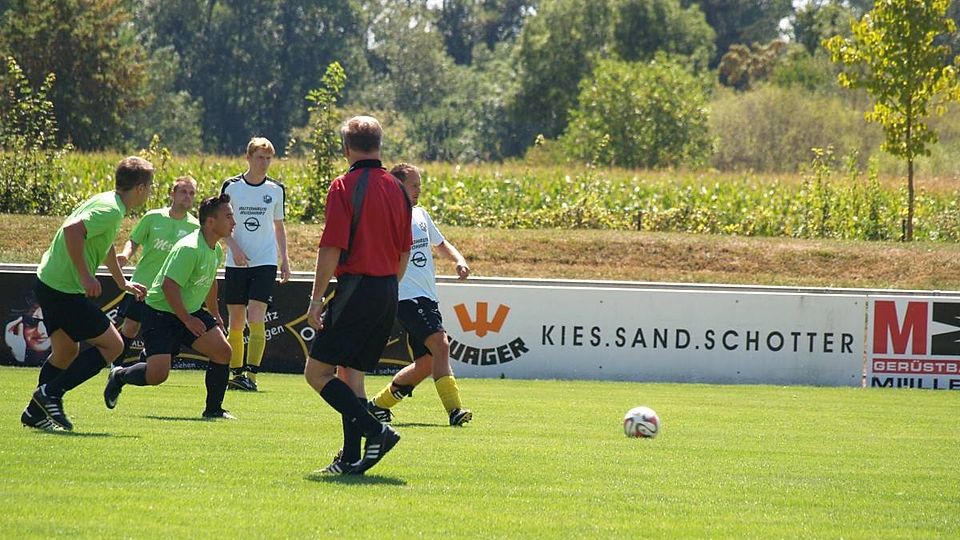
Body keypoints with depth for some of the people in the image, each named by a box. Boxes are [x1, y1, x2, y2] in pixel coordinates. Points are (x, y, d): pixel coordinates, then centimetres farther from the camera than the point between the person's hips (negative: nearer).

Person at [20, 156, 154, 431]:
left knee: (66, 352, 22)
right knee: (112, 344, -4)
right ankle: (52, 393, -7)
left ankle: (35, 412, 26)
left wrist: (122, 282, 43)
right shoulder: (111, 210, -18)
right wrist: (85, 276, -28)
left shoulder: (107, 202, 14)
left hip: (50, 284, 10)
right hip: (65, 291, -10)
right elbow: (72, 230, -33)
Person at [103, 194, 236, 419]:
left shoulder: (216, 251, 5)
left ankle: (213, 409, 4)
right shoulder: (189, 249, -25)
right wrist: (186, 320, -23)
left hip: (192, 312, 9)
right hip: (161, 313, -8)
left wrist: (215, 314, 30)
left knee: (222, 350, -9)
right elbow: (169, 285, -28)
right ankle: (119, 376, 16)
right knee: (158, 374, -16)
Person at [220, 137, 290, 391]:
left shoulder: (275, 189, 5)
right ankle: (236, 373, 13)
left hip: (265, 263, -1)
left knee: (256, 318, -14)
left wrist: (284, 259, 9)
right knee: (235, 322, 3)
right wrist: (234, 247, -12)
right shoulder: (231, 186, 1)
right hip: (237, 263, 1)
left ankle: (251, 375, -16)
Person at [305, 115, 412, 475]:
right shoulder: (396, 189, 11)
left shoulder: (345, 186, -9)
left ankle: (375, 431, -16)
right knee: (351, 373, 14)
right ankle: (350, 458, 9)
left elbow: (332, 248, -15)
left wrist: (317, 298, -11)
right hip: (387, 293, 7)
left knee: (317, 372, -4)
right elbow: (404, 251, 16)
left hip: (357, 288, -7)